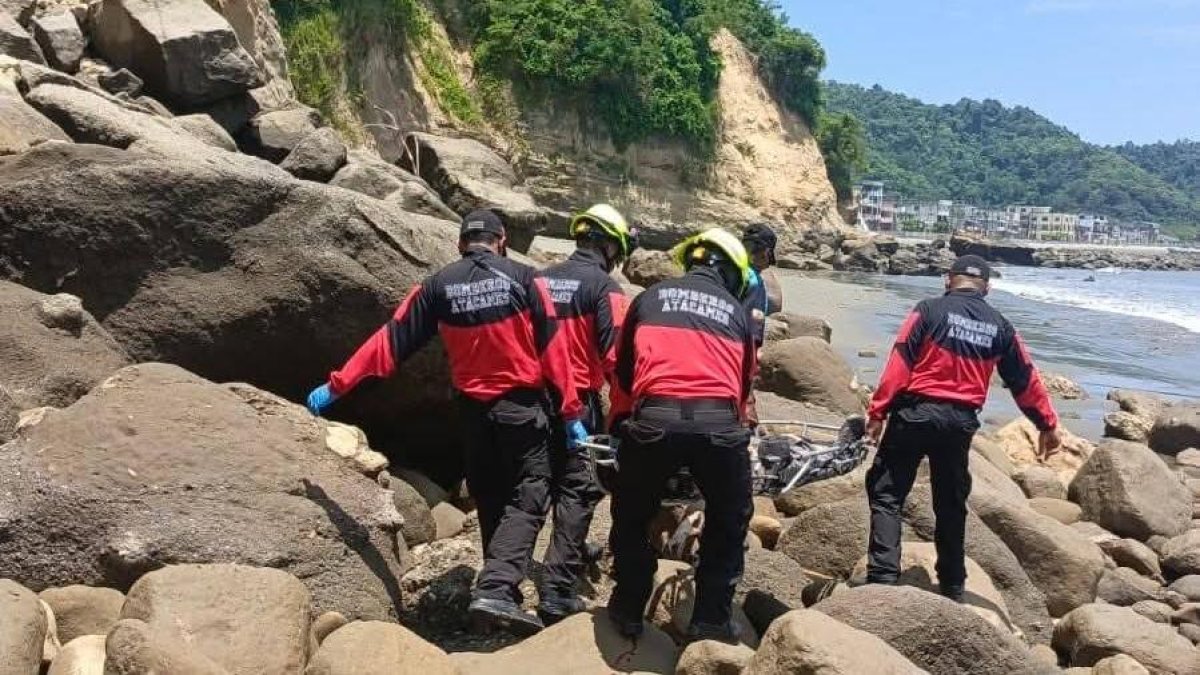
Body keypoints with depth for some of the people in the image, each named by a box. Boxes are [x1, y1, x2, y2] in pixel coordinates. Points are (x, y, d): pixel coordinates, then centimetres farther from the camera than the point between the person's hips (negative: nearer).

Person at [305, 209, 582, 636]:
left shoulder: (439, 286, 1)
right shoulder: (524, 279, -5)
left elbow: (391, 341, 0)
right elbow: (553, 349, -7)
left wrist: (337, 386, 6)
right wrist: (571, 413, -2)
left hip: (473, 409, 3)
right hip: (523, 406, -3)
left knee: (490, 500, 18)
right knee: (527, 497, -2)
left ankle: (498, 589, 22)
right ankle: (496, 590, -20)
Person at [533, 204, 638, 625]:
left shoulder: (544, 279, 10)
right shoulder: (604, 286, -10)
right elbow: (615, 355, -17)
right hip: (579, 400, -7)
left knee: (558, 481, 22)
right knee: (579, 490, -3)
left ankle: (572, 554, 40)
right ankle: (557, 592, -7)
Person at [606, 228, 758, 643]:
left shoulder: (651, 297, 22)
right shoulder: (737, 311, 22)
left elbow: (622, 368, 26)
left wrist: (621, 422, 40)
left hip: (653, 420, 0)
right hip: (719, 423, 0)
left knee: (631, 518, 24)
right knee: (729, 523, 23)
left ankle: (628, 612, 30)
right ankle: (712, 620, 24)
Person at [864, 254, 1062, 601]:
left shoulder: (930, 310, -4)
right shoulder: (1000, 327, 8)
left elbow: (899, 363, -11)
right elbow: (1025, 380, 16)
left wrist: (877, 411, -8)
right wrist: (1048, 424, 26)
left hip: (915, 413, -4)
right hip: (961, 422, 4)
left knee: (887, 494, 3)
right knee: (951, 505, 17)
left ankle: (883, 576, -6)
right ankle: (952, 588, 24)